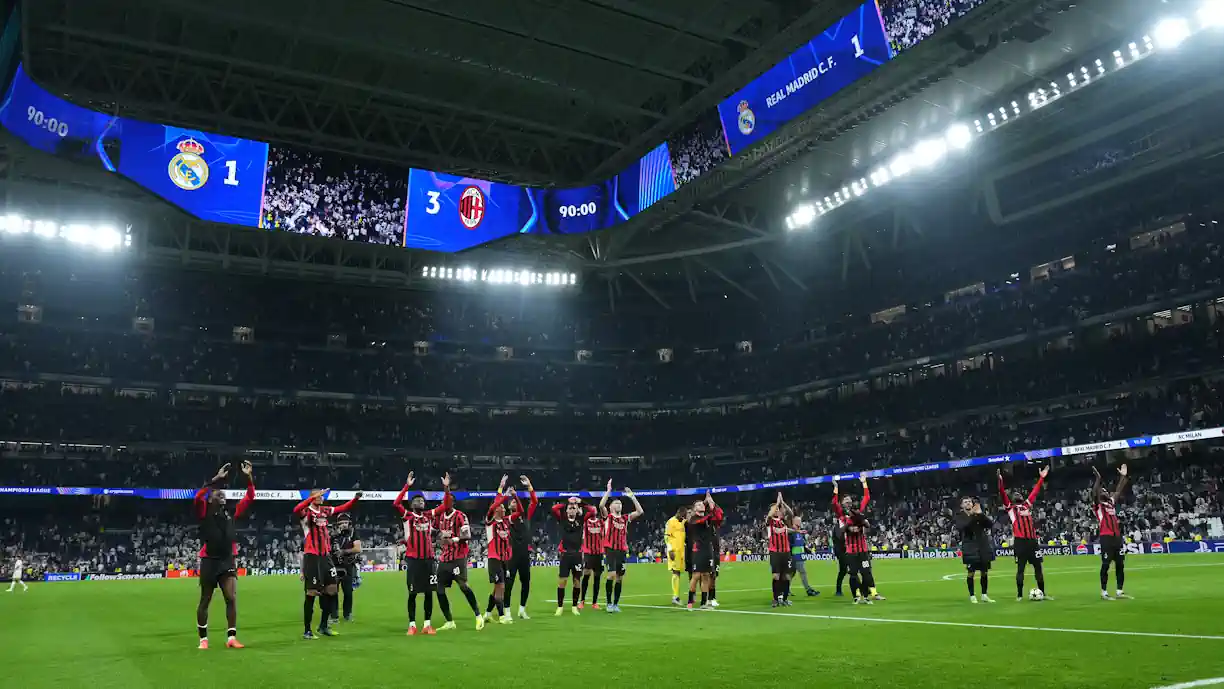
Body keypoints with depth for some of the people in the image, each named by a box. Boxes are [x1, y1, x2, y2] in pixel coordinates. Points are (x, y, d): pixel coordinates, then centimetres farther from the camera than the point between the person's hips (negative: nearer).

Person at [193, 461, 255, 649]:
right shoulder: (204, 513, -2)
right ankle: (203, 639, 20)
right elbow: (197, 497, -21)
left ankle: (231, 637, -1)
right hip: (209, 561, -3)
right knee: (205, 601, 9)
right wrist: (216, 479, -24)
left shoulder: (231, 513, 9)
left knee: (232, 599, -5)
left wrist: (249, 477, -4)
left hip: (228, 561, 3)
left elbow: (249, 498, 7)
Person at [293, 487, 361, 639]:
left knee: (331, 589, 10)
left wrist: (355, 499, 3)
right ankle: (307, 630, 7)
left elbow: (343, 508, 17)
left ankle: (324, 625, 24)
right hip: (312, 557, -7)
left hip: (326, 556, 7)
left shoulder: (325, 511, 10)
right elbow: (296, 510, -32)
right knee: (312, 593, -3)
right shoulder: (306, 512, -9)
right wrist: (313, 497, -35)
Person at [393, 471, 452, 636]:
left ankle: (428, 624, 13)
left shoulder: (430, 515, 10)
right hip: (413, 559, -4)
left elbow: (446, 506, 8)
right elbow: (396, 503, -16)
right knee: (413, 593, 2)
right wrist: (407, 486, -22)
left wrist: (446, 488, -4)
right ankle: (412, 625, 10)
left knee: (429, 592, 6)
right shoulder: (407, 515, 0)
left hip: (428, 558, 4)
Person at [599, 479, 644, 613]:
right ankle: (609, 603, -4)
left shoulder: (625, 518, 14)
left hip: (622, 551, 4)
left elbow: (640, 511, 6)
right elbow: (601, 505, -15)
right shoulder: (607, 516, 4)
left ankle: (616, 604, 17)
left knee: (620, 578, 6)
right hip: (610, 550, -4)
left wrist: (632, 496, 3)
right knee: (612, 574, -17)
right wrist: (608, 490, -16)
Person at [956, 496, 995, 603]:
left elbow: (989, 524, -6)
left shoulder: (979, 514, 7)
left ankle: (984, 595, 21)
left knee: (985, 572, 8)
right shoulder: (960, 517, -1)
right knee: (970, 572, -3)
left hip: (983, 546, 3)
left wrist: (981, 514, -20)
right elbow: (961, 527, -20)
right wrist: (972, 516, -25)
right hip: (969, 547, -3)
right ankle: (972, 596, 9)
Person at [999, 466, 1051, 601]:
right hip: (1020, 541, -4)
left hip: (1032, 540, 4)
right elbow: (1003, 494, -2)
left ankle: (1042, 593, 14)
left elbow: (1035, 492, 25)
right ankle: (1019, 595, 4)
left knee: (1038, 567, 6)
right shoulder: (1010, 507, 11)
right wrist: (1000, 480, -14)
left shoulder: (1027, 504, 21)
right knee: (1020, 568, -1)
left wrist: (1041, 478, 25)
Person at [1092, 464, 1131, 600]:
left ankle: (1120, 591, 16)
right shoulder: (1097, 505, 0)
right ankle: (1104, 593, -1)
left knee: (1120, 564, 8)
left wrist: (1123, 476, 21)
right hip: (1106, 537, -7)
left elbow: (1118, 491, 24)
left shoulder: (1111, 502, 19)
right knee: (1106, 565, -5)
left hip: (1117, 536, 7)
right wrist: (1098, 478, -18)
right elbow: (1094, 492, -16)